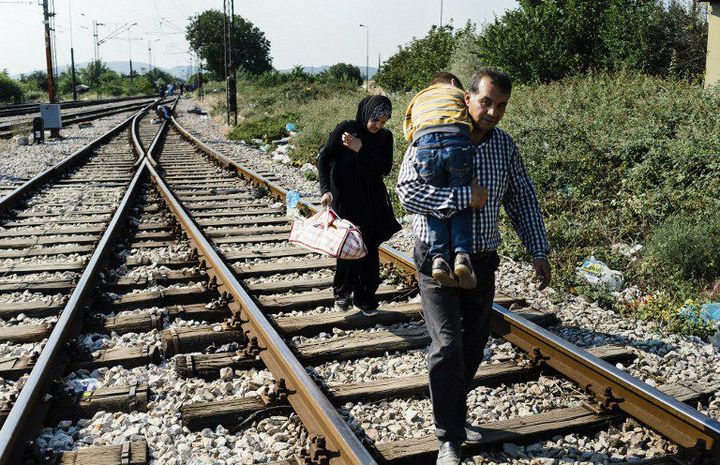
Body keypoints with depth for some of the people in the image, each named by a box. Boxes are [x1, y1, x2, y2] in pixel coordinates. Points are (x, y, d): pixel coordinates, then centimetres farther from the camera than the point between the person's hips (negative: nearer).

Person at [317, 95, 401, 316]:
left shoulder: (385, 137, 3)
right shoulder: (345, 129, -7)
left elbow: (385, 168, -8)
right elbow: (323, 157, -7)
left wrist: (361, 149, -19)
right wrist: (325, 189, -18)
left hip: (373, 202, 3)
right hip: (344, 200, -3)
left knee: (370, 250, 3)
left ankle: (366, 298, 16)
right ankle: (342, 292, 20)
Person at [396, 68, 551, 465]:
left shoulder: (504, 144, 4)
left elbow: (523, 199, 11)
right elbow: (408, 192, -23)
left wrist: (538, 250, 5)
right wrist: (465, 197, -25)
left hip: (482, 260, 6)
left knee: (474, 345, 14)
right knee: (448, 346, -10)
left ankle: (454, 414, 35)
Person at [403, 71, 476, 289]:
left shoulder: (417, 99, 37)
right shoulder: (458, 92, 32)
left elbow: (408, 133, 25)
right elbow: (474, 123, 20)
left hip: (425, 145, 1)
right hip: (458, 143, -1)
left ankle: (439, 257, -8)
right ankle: (462, 254, -9)